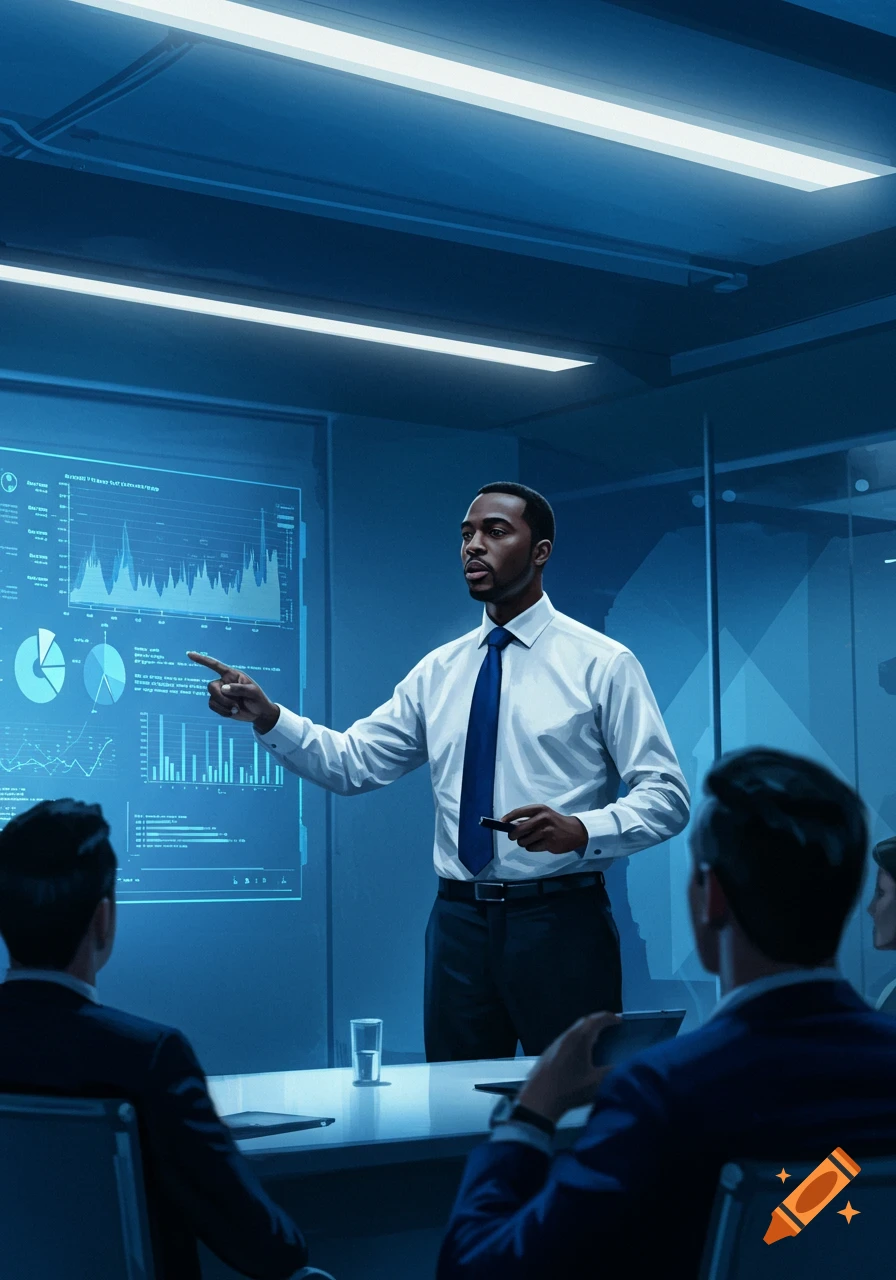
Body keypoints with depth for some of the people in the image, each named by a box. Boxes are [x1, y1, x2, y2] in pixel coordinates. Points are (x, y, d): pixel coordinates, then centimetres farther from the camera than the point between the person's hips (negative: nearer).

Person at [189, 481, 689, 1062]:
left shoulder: (602, 663, -3)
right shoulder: (439, 671, 11)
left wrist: (581, 830, -25)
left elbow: (665, 797, -7)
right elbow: (353, 763, 5)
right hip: (460, 921, 4)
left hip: (560, 922, -4)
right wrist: (266, 716, -10)